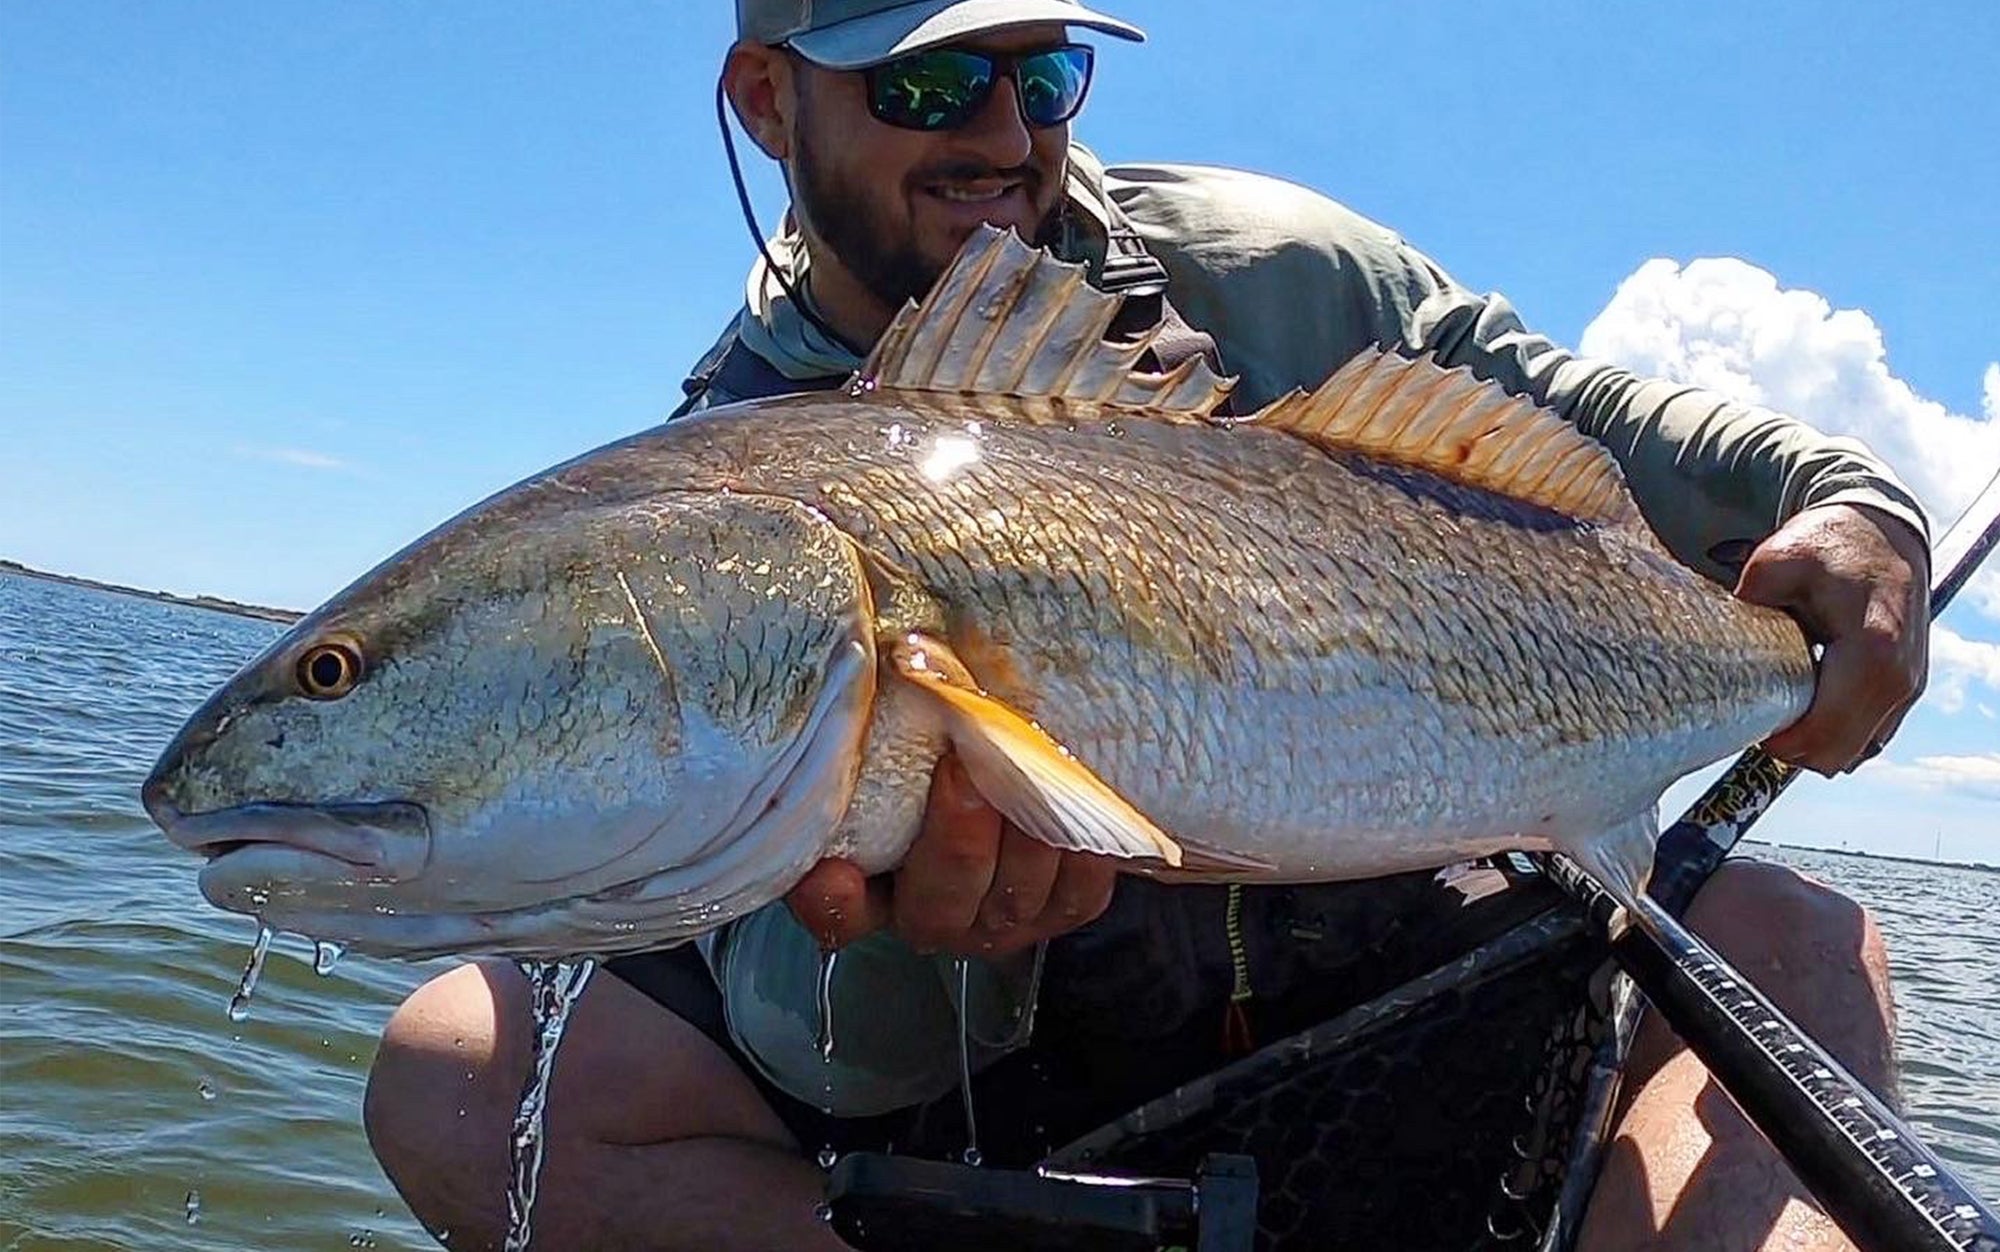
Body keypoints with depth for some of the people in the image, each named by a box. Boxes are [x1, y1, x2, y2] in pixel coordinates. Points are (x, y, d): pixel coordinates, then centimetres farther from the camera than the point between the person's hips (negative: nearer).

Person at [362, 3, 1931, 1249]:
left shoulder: (1271, 265, -1)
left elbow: (1570, 422, 10)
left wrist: (1842, 500, -8)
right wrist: (898, 938, -36)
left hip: (1378, 974, 3)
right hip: (1003, 1086, -2)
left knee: (1799, 940, -12)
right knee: (463, 1075, -22)